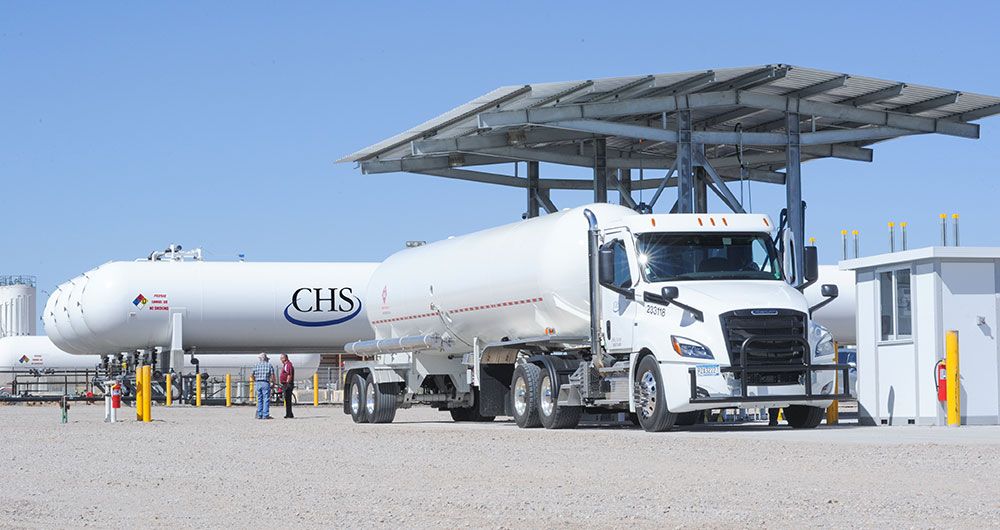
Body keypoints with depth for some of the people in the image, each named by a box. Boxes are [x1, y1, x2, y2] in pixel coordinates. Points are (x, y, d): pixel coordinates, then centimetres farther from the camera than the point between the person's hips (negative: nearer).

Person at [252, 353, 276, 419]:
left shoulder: (256, 365, 7)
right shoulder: (269, 365, 1)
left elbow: (252, 375, 8)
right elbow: (272, 376, -5)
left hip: (258, 383, 3)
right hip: (266, 383, -3)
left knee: (259, 399, 10)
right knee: (266, 399, -3)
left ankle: (259, 415, 9)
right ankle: (265, 415, -9)